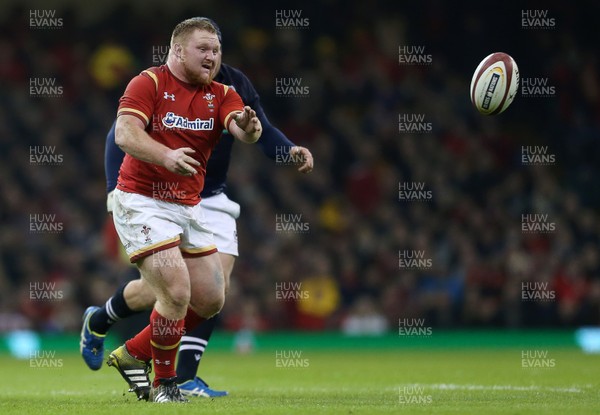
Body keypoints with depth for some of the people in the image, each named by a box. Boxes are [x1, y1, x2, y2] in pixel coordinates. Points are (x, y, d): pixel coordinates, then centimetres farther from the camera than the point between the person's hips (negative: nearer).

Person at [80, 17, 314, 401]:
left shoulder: (235, 85, -5)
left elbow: (261, 130, 4)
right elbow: (120, 137, -11)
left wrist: (289, 149, -17)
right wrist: (117, 194, -20)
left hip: (211, 200, 4)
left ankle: (185, 377, -4)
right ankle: (97, 322, 23)